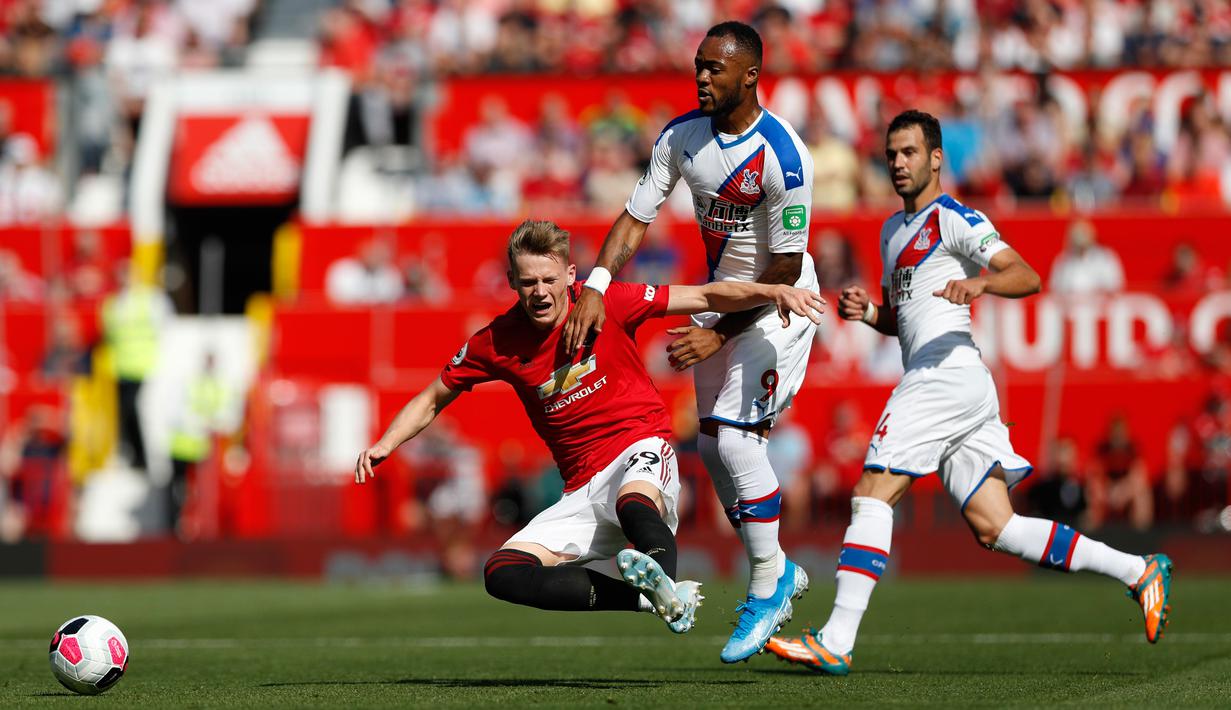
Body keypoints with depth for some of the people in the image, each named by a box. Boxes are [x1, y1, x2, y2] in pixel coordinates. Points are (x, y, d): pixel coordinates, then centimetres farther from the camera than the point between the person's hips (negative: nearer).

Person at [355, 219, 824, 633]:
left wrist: (771, 291, -17)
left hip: (641, 450, -4)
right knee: (503, 574, -18)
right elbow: (433, 400, 15)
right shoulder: (496, 343, 1)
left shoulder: (606, 304, -6)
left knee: (633, 502, -42)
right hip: (584, 489, 4)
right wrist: (384, 445, -2)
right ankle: (646, 597, -23)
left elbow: (703, 298, -2)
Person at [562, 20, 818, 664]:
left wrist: (720, 334, -21)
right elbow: (636, 217, -4)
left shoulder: (783, 156, -26)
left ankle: (768, 581, -2)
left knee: (735, 436, -18)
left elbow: (786, 268, -21)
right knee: (712, 446, 8)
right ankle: (779, 572, 24)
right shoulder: (681, 138, -7)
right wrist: (595, 287, -19)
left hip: (779, 304, -7)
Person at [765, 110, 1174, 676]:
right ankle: (1137, 571, 5)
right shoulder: (893, 230, 26)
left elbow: (1027, 277, -12)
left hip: (946, 371, -9)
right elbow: (901, 318, 34)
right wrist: (867, 311, 12)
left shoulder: (951, 218, -2)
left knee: (872, 494, -13)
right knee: (994, 528, 3)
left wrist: (980, 281, -31)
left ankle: (836, 643, -16)